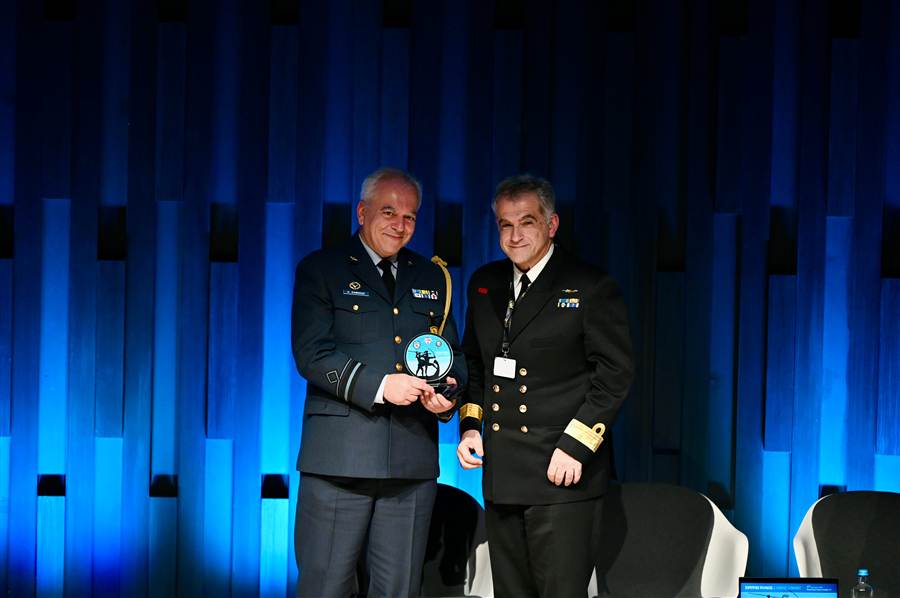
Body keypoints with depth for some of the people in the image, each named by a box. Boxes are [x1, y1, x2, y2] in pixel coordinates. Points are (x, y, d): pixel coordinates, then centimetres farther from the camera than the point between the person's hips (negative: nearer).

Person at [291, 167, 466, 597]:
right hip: (340, 457, -4)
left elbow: (452, 352, 18)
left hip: (413, 461, 4)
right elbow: (311, 354, -7)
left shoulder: (432, 279, 18)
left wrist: (449, 392, -5)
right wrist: (380, 386, -19)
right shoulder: (320, 270, 4)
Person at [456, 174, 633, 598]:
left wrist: (574, 447, -15)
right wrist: (469, 426, 9)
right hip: (500, 472, 6)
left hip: (561, 471, -6)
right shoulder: (484, 285, 13)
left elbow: (614, 373, -8)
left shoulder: (590, 288, -5)